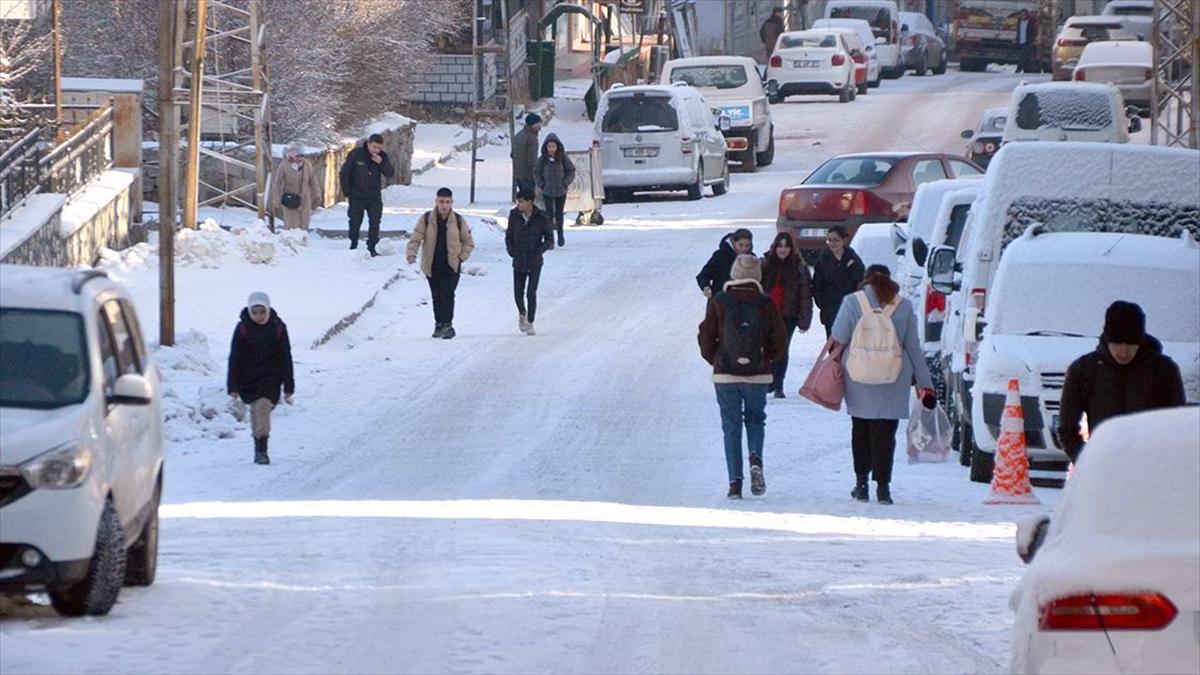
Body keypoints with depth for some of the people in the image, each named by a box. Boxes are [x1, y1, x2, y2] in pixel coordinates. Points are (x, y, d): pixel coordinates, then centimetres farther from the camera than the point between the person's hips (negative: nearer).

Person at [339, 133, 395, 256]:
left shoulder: (382, 157, -2)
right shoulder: (356, 154, -11)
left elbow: (390, 174, -6)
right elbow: (344, 173, -4)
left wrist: (381, 163, -24)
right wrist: (346, 192, -7)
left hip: (374, 196, 2)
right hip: (357, 195, -2)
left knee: (375, 222, -3)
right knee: (355, 222, 4)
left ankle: (371, 247, 3)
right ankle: (353, 246, 18)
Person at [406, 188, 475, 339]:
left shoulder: (458, 221, -1)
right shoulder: (426, 219, -2)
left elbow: (469, 242, 10)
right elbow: (416, 237, -4)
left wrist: (461, 257, -3)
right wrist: (411, 254, -21)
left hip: (451, 266, -2)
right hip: (432, 266, 2)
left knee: (447, 294, -15)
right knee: (436, 296, 9)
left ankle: (447, 324, -13)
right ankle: (439, 324, 22)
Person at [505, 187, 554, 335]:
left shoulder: (541, 218, -10)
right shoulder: (514, 215, -3)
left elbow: (549, 240, -3)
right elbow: (509, 235, 10)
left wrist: (538, 251, -15)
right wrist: (511, 250, -5)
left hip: (534, 263, -3)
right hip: (518, 262, 3)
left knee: (531, 293, -9)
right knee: (518, 294, 5)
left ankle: (530, 322, 4)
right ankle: (522, 313, 35)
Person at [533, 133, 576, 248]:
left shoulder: (563, 158, -7)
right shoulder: (542, 159, -6)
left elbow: (571, 172, 0)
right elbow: (536, 173, 2)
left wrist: (565, 183, -8)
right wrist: (542, 185, -7)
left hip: (561, 191, 0)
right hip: (547, 192, 0)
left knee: (559, 213, 11)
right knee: (549, 214, -3)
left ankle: (560, 235, 28)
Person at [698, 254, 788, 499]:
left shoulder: (719, 302, -5)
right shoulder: (765, 304, -5)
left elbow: (706, 337, -3)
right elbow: (779, 340, -3)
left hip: (725, 374, -1)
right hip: (758, 374, 1)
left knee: (731, 426, 7)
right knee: (755, 419, 19)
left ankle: (735, 482, 1)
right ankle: (755, 459, -10)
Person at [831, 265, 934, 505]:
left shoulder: (852, 303, -2)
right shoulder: (903, 307, 2)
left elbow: (838, 340, -2)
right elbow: (914, 348, 4)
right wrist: (924, 383, 8)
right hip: (893, 382, 0)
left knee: (861, 429, 14)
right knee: (885, 432, 1)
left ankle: (861, 482, 13)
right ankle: (882, 485, -7)